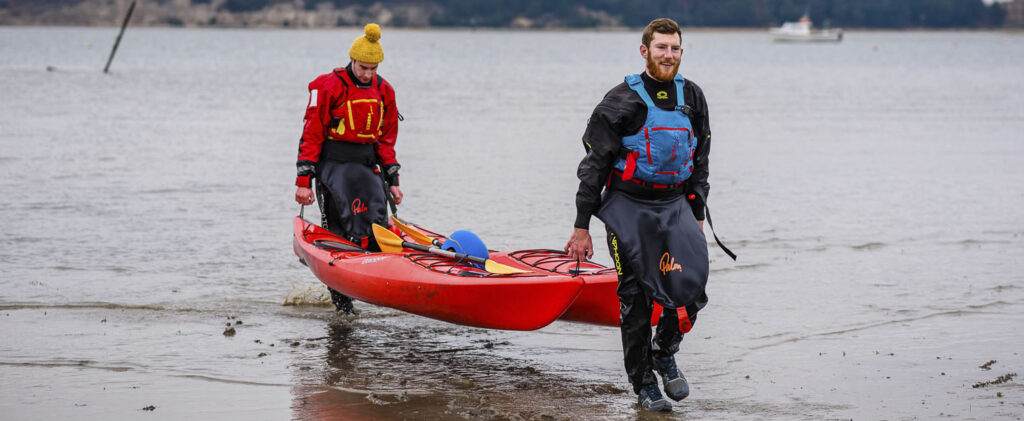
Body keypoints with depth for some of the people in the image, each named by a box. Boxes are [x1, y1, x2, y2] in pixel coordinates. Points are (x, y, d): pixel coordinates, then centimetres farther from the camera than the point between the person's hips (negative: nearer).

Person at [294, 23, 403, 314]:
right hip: (333, 165, -5)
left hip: (368, 166, 5)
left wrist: (392, 180, 13)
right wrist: (304, 181, -10)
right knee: (339, 231, -8)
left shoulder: (383, 91, 10)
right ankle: (340, 299, -2)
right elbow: (311, 135, -6)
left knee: (377, 224, -12)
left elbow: (386, 139, 18)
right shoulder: (328, 87, -7)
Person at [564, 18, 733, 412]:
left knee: (691, 284, -13)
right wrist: (581, 227, -8)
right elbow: (594, 164, -6)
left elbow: (699, 161, 17)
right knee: (636, 298, -2)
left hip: (674, 203, 4)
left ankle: (664, 352, 13)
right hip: (628, 206, -4)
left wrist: (697, 215, 15)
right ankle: (643, 384, 12)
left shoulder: (692, 98, 7)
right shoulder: (622, 101, -8)